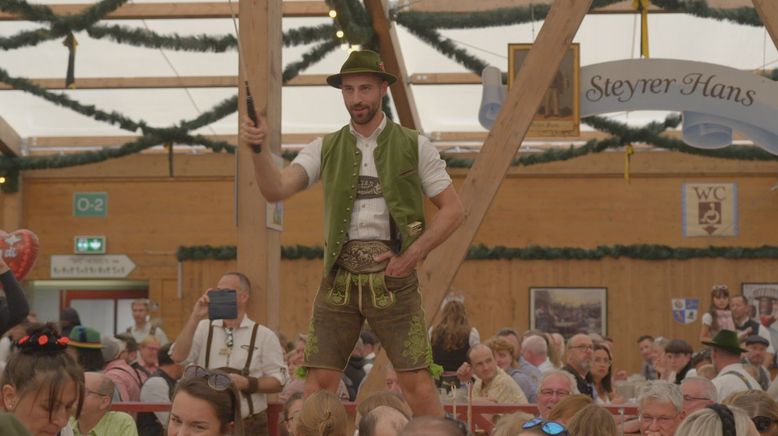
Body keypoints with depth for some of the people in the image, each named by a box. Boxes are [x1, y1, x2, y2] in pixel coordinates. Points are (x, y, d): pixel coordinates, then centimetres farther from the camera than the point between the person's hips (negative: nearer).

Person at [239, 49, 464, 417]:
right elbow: (276, 190, -6)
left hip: (392, 275, -2)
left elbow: (453, 210, 6)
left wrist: (412, 254, -6)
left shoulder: (414, 147, 5)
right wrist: (258, 149, -24)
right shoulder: (326, 149, 9)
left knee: (416, 381, -5)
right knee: (319, 381, -2)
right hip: (339, 277, 2)